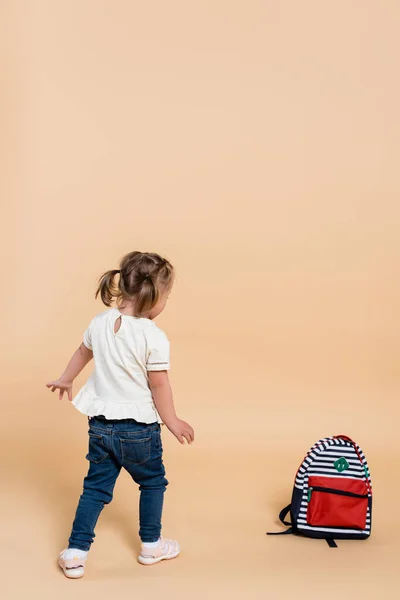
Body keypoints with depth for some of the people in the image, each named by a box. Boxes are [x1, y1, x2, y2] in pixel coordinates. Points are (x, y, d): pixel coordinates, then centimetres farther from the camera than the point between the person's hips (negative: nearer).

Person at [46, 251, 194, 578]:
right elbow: (159, 385, -15)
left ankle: (76, 553, 15)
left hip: (101, 424, 5)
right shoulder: (155, 337, -20)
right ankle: (151, 545, 31)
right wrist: (173, 422, -1)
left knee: (96, 487, 15)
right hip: (139, 426, -4)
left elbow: (83, 353, 16)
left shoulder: (100, 323, -2)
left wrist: (66, 380, 34)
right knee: (153, 482, 19)